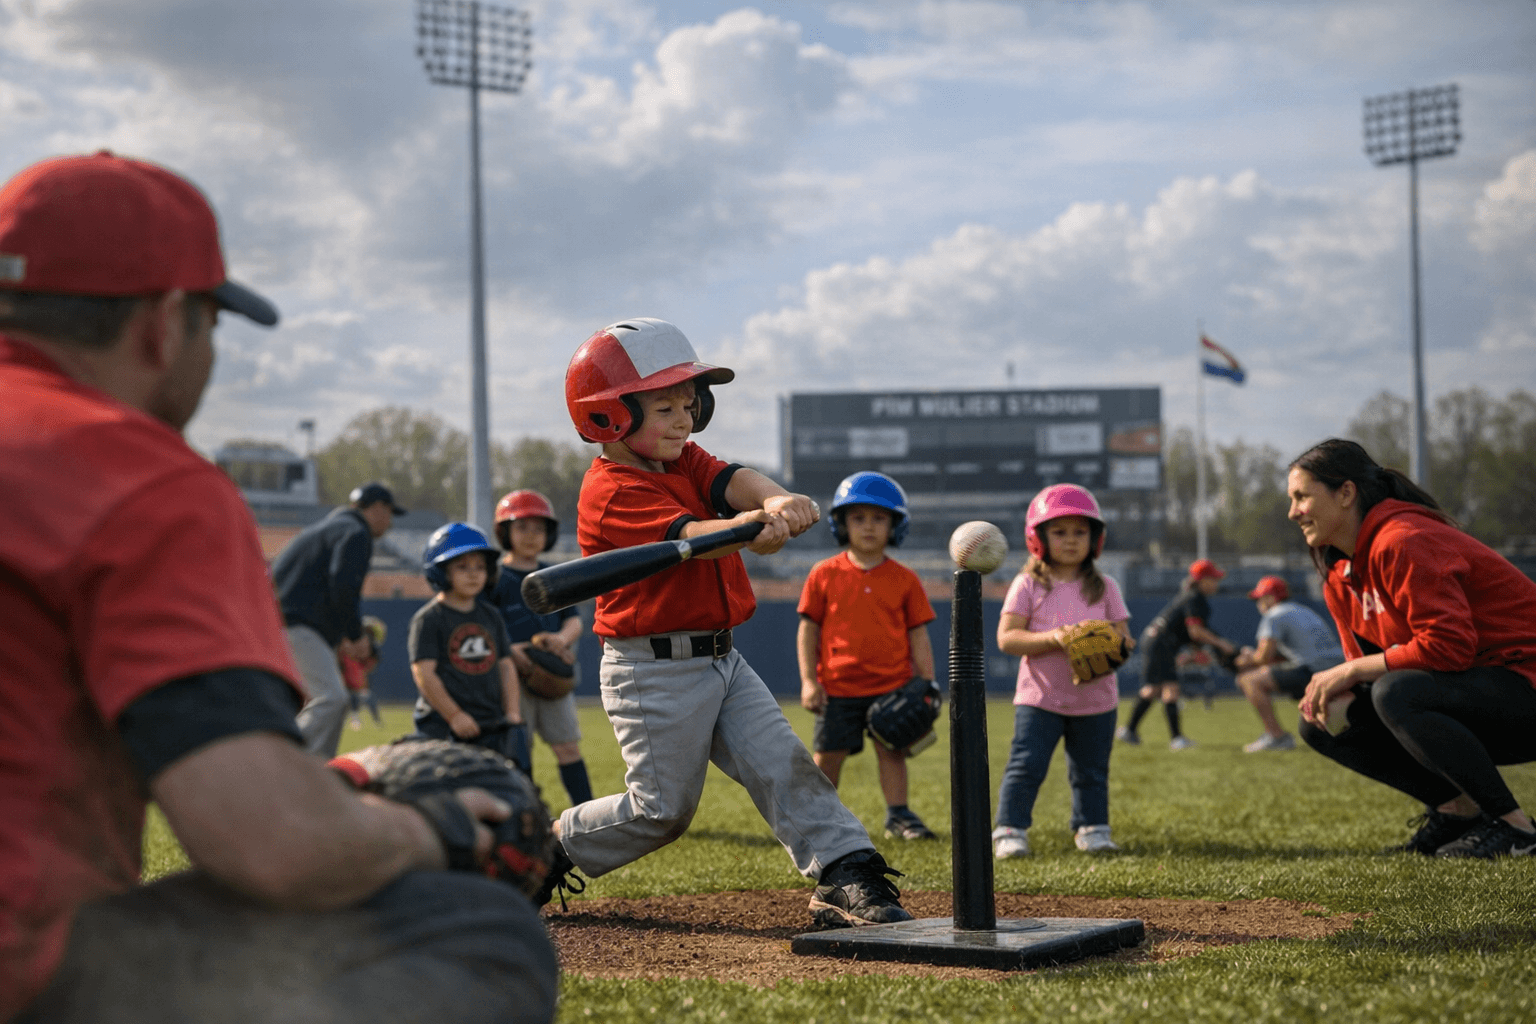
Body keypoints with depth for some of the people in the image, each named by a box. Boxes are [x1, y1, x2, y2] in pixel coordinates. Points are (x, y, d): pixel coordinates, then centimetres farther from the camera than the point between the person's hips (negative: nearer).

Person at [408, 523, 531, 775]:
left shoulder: (491, 616, 14)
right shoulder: (428, 619, -4)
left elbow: (506, 665, 16)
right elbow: (424, 672, -11)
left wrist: (512, 712, 4)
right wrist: (454, 715, -15)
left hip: (492, 724, 6)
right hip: (443, 726, -6)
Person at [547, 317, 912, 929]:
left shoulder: (684, 462, 9)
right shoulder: (612, 493, -16)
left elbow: (734, 481, -12)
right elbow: (688, 535, -34)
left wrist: (775, 500, -37)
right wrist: (745, 528, -56)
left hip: (720, 660, 8)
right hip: (654, 671, -8)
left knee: (783, 764, -4)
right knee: (662, 809, 1)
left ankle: (846, 878, -7)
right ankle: (548, 851, 21)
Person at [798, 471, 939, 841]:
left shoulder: (904, 579, 3)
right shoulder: (824, 575, 0)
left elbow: (918, 635, 5)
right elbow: (808, 628, 2)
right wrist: (808, 680, -4)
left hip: (892, 685, 0)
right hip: (838, 685, 0)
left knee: (892, 750, 3)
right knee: (828, 753, 6)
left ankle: (898, 815, 14)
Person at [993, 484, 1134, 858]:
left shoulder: (1104, 587, 5)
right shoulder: (1028, 585, -3)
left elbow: (1122, 637, 4)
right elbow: (1006, 637, -10)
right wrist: (1052, 639, -22)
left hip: (1095, 699, 3)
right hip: (1039, 698, -3)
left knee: (1091, 771, 12)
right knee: (1025, 766, -7)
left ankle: (1092, 828, 26)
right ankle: (1009, 831, -1)